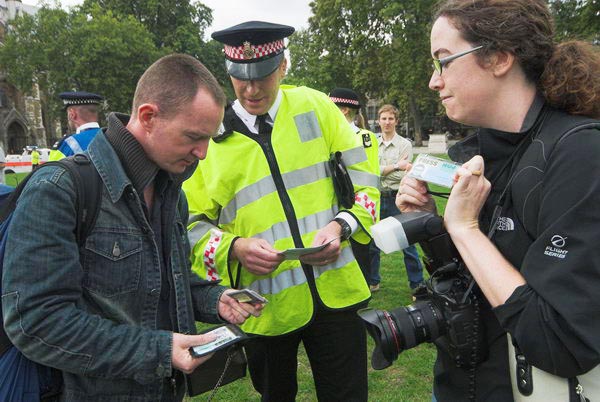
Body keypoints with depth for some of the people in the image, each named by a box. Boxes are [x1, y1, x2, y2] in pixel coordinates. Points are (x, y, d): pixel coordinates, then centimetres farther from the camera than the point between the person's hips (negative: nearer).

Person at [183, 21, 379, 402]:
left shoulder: (316, 107, 1)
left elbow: (364, 182, 3)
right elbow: (193, 221, 1)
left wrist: (341, 225, -14)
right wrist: (234, 248, -17)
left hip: (336, 293, 0)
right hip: (264, 306, 0)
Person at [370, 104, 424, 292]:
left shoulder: (405, 144, -2)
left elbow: (402, 176, -11)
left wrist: (381, 171, -11)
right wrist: (395, 166, -14)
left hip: (397, 198, -3)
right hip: (377, 198, 4)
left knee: (407, 244, 1)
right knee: (371, 243, 11)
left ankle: (417, 285, 14)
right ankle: (372, 282, 27)